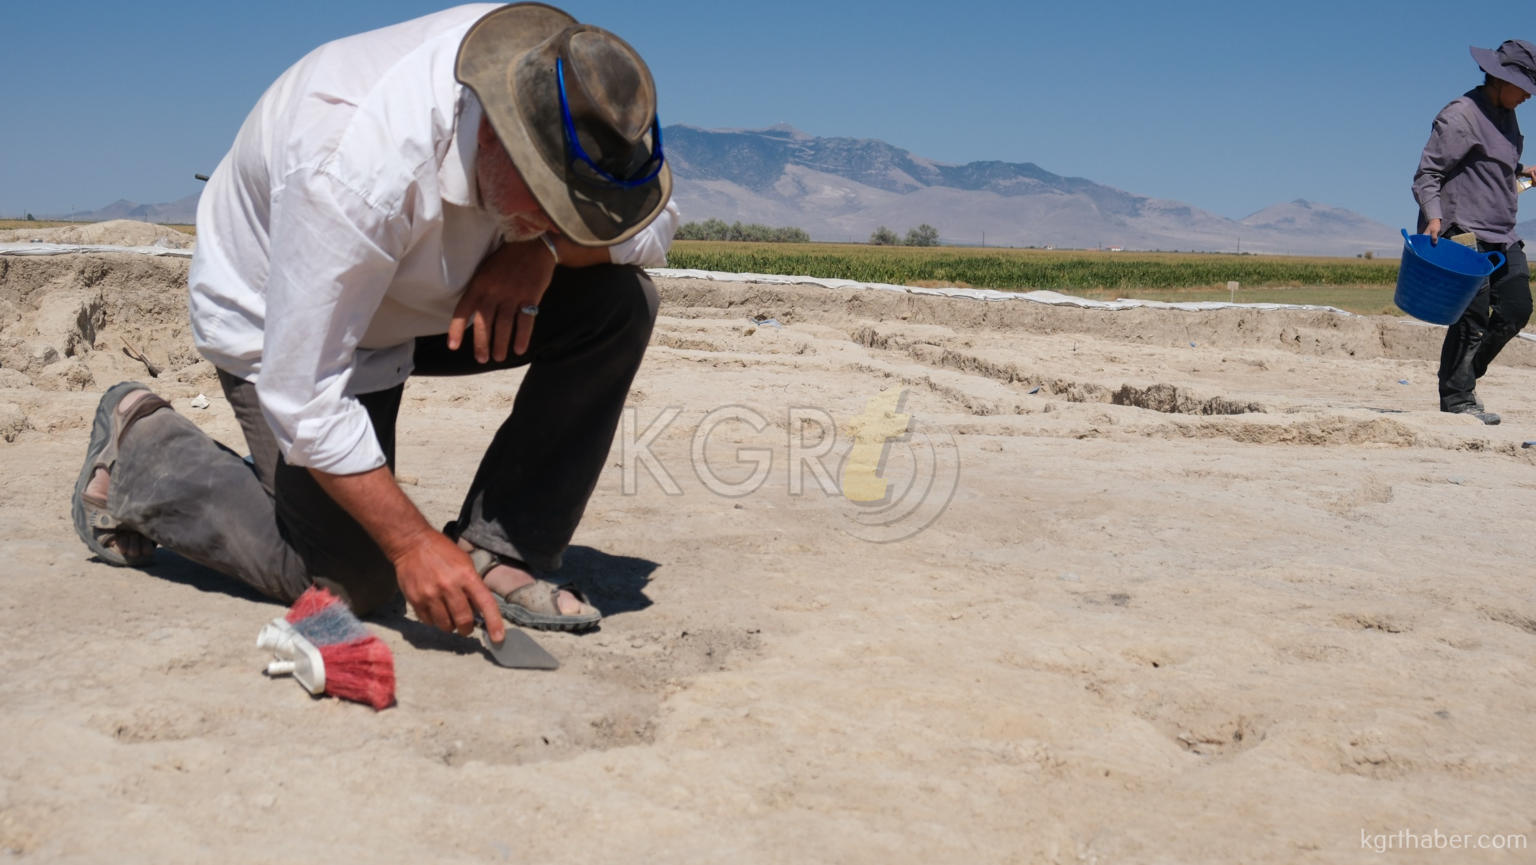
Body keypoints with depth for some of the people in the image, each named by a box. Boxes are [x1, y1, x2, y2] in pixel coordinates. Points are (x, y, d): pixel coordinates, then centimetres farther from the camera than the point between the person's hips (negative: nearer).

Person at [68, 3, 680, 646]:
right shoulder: (359, 170, -41)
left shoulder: (548, 65, -23)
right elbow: (303, 397, -33)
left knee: (620, 302, -17)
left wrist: (542, 248, -30)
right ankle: (140, 450, 13)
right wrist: (412, 542, -34)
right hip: (282, 323, -6)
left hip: (432, 296, 6)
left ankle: (496, 553, -10)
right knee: (351, 581, -9)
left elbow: (654, 218, -10)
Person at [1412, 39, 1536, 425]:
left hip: (1502, 238, 9)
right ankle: (1456, 397, 3)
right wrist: (1434, 217, -27)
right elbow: (1427, 173, -15)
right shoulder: (1461, 114, -12)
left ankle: (1464, 375, 21)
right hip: (1466, 235, -9)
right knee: (1472, 316, -8)